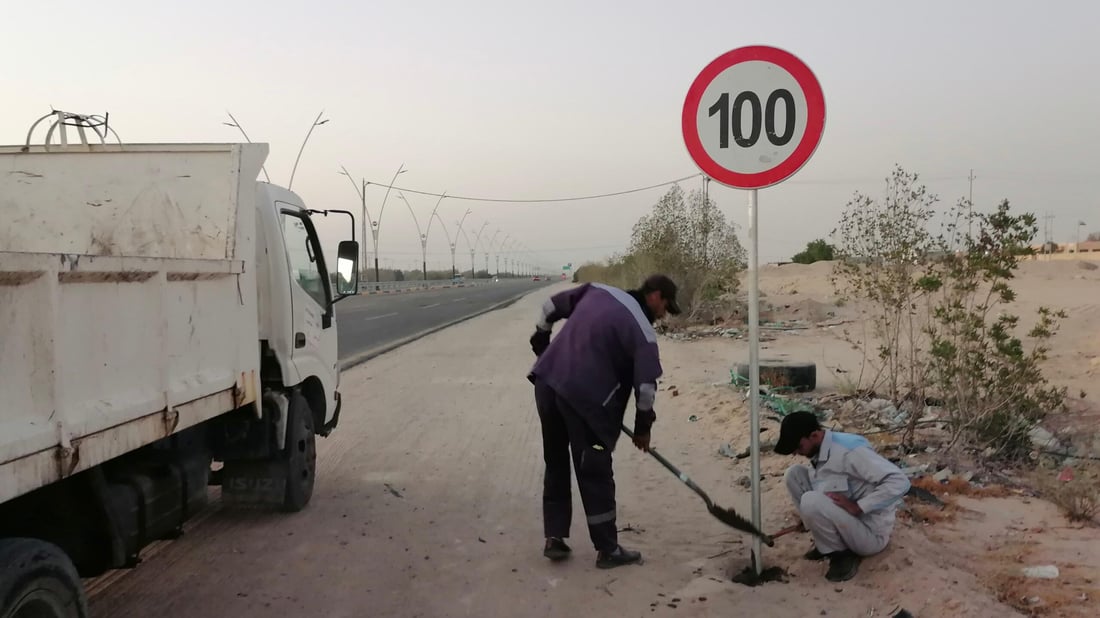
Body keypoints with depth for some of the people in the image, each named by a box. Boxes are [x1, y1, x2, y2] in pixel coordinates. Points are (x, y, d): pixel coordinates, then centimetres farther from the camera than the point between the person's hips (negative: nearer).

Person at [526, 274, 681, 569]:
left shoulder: (598, 291, 13)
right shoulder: (643, 331, -5)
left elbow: (552, 305, 20)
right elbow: (646, 384, -6)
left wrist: (541, 341, 32)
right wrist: (643, 427, 8)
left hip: (547, 382, 7)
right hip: (584, 397, -7)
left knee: (556, 464, 19)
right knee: (595, 474, 4)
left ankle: (554, 538, 24)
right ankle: (608, 549, 14)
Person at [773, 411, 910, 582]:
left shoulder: (850, 450, -26)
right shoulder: (820, 452, 0)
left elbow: (900, 482, -32)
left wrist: (857, 507, -30)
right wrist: (810, 519, 3)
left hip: (870, 533, -9)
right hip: (845, 520, 9)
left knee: (812, 502, -32)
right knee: (794, 474, -2)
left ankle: (841, 553, -6)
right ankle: (827, 545, 5)